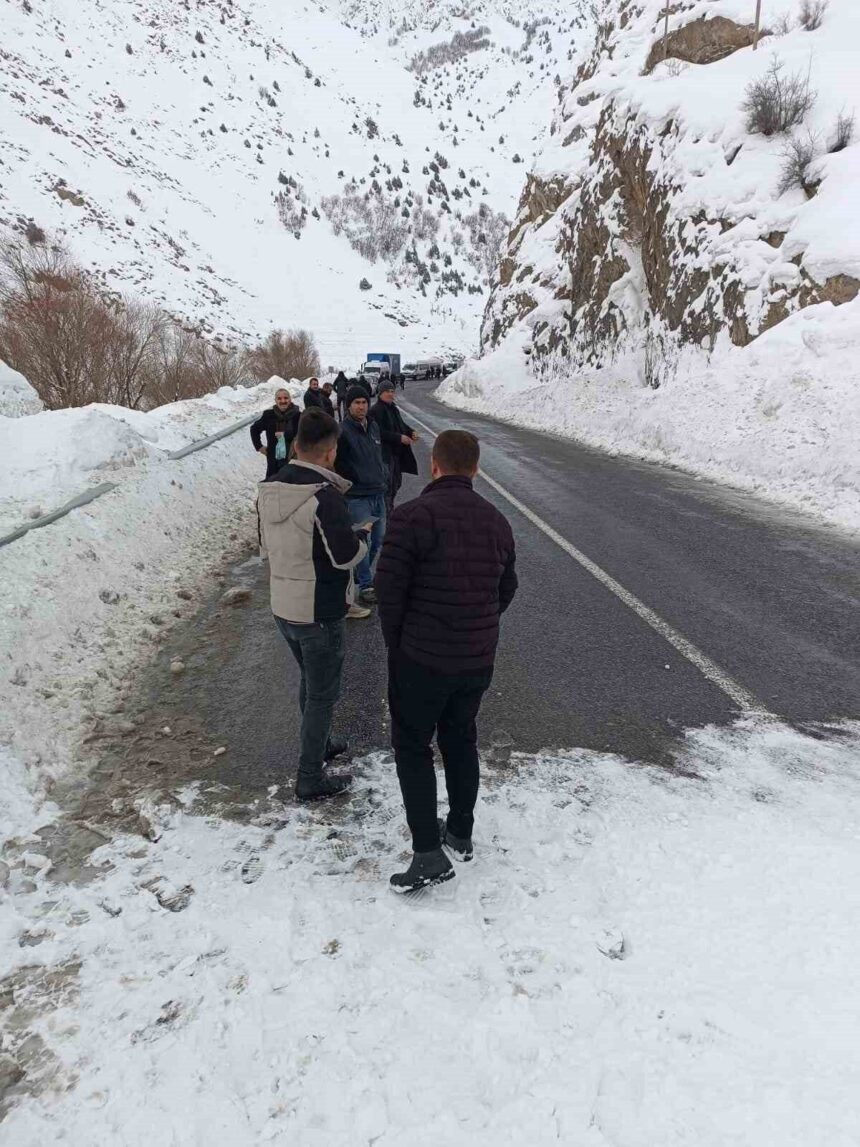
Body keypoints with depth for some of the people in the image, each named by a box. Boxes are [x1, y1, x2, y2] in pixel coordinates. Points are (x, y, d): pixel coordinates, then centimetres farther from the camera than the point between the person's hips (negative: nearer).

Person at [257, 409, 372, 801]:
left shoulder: (270, 489, 1)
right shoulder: (324, 495, -24)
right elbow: (346, 556, -21)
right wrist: (361, 541, -2)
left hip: (282, 605, 8)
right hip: (320, 611, -8)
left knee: (310, 680, 26)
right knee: (323, 693, 7)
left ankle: (318, 744, 45)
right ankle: (311, 779, 17)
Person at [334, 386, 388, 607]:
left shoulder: (373, 427, 12)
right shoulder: (343, 431, -13)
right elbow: (339, 465, -14)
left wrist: (384, 476, 15)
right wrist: (356, 480, -13)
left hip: (378, 493, 8)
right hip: (358, 497, -8)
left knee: (378, 539, 14)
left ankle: (360, 573, 32)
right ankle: (365, 586, 6)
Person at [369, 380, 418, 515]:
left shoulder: (393, 408, 15)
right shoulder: (376, 410, -15)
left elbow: (400, 425, 24)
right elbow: (380, 433, -23)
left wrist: (411, 432, 4)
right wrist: (399, 438, -24)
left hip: (397, 453, 9)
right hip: (384, 454, -9)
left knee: (396, 482, 17)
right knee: (387, 485, -6)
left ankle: (389, 508, 32)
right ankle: (386, 514, 2)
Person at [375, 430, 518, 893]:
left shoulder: (413, 515, -16)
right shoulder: (497, 521, 5)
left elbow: (389, 586, -17)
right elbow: (506, 588, 12)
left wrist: (396, 641, -1)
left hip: (421, 658, -6)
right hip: (479, 659, 6)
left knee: (412, 746, 9)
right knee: (461, 740, 22)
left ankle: (428, 853, 8)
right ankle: (460, 832, 35)